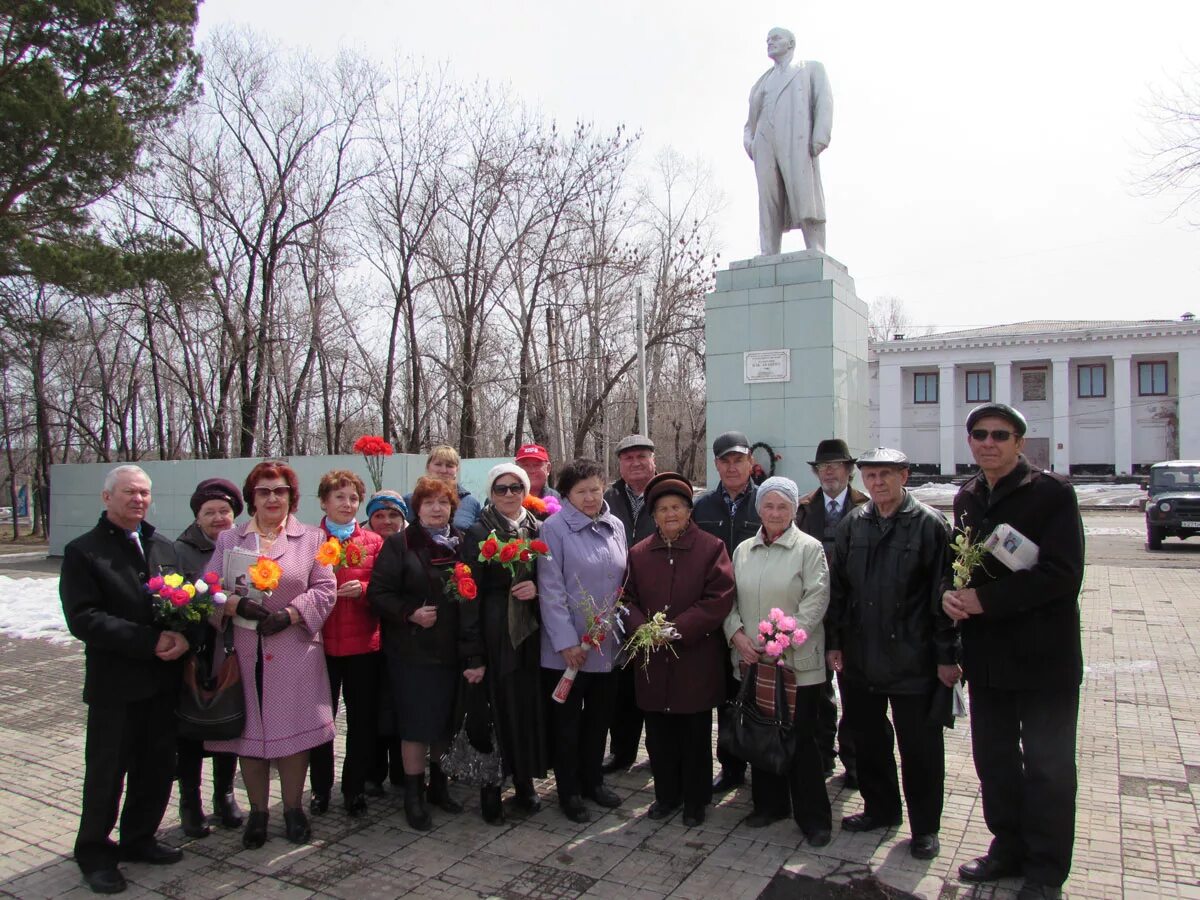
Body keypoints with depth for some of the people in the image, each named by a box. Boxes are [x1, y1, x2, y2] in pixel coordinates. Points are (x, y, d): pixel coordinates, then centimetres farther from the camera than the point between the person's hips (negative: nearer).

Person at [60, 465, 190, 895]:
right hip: (114, 684, -5)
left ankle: (139, 839, 33)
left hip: (163, 681, 5)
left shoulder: (165, 548, 11)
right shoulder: (83, 551, -6)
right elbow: (83, 619, -15)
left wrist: (182, 636, -13)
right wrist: (150, 641, -22)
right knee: (106, 772, 7)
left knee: (158, 767, 14)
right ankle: (94, 852, 26)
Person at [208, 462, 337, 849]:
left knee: (293, 730, 1)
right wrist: (236, 604, -16)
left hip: (294, 652, -1)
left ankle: (293, 809, 20)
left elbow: (324, 589, -1)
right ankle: (257, 812, 24)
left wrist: (290, 614, -14)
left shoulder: (311, 538, 6)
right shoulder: (228, 539, 11)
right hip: (243, 653, 2)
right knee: (248, 730, 7)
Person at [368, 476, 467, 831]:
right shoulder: (399, 545, -3)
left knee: (446, 721, 13)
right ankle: (413, 795, 16)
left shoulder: (462, 543, 9)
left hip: (452, 650, 4)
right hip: (412, 651, -4)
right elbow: (378, 592, -8)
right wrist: (410, 613, -20)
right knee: (416, 723, 1)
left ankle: (438, 785, 30)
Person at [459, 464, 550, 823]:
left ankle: (525, 779, 26)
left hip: (531, 632, 4)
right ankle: (490, 788, 18)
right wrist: (473, 653, -12)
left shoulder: (539, 530, 7)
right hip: (495, 634, -3)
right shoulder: (478, 534, -4)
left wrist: (538, 588, -9)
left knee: (530, 706, 7)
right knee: (496, 708, 1)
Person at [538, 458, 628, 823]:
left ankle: (592, 779, 36)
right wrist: (567, 642, -17)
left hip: (608, 645, 5)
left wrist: (623, 625, 6)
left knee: (600, 715, 18)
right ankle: (569, 791, 25)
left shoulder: (615, 526, 6)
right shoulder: (554, 529, -11)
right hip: (568, 648, -5)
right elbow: (550, 590, -14)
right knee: (567, 721, 9)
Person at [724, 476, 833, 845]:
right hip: (752, 660, 4)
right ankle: (769, 803, 30)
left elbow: (815, 602, -11)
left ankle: (813, 816, 17)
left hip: (797, 661, -4)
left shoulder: (809, 548, -4)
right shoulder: (743, 550, 10)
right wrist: (737, 634, -6)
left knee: (801, 738, 1)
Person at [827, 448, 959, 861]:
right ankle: (881, 808, 37)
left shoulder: (929, 525, -7)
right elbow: (837, 588, 8)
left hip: (912, 660, -4)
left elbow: (943, 594, -8)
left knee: (919, 748, 8)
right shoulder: (852, 524, 5)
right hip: (859, 658, 5)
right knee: (867, 739, 17)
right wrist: (834, 642, 5)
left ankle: (924, 826, 26)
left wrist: (947, 656, -9)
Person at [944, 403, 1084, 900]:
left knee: (1047, 767, 8)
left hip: (1043, 655, -5)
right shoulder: (967, 498, 7)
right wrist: (949, 594, -6)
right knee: (993, 758, 17)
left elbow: (1061, 575, -20)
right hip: (986, 655, 6)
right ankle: (1008, 849, 35)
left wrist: (983, 599, -21)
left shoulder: (1052, 492, -12)